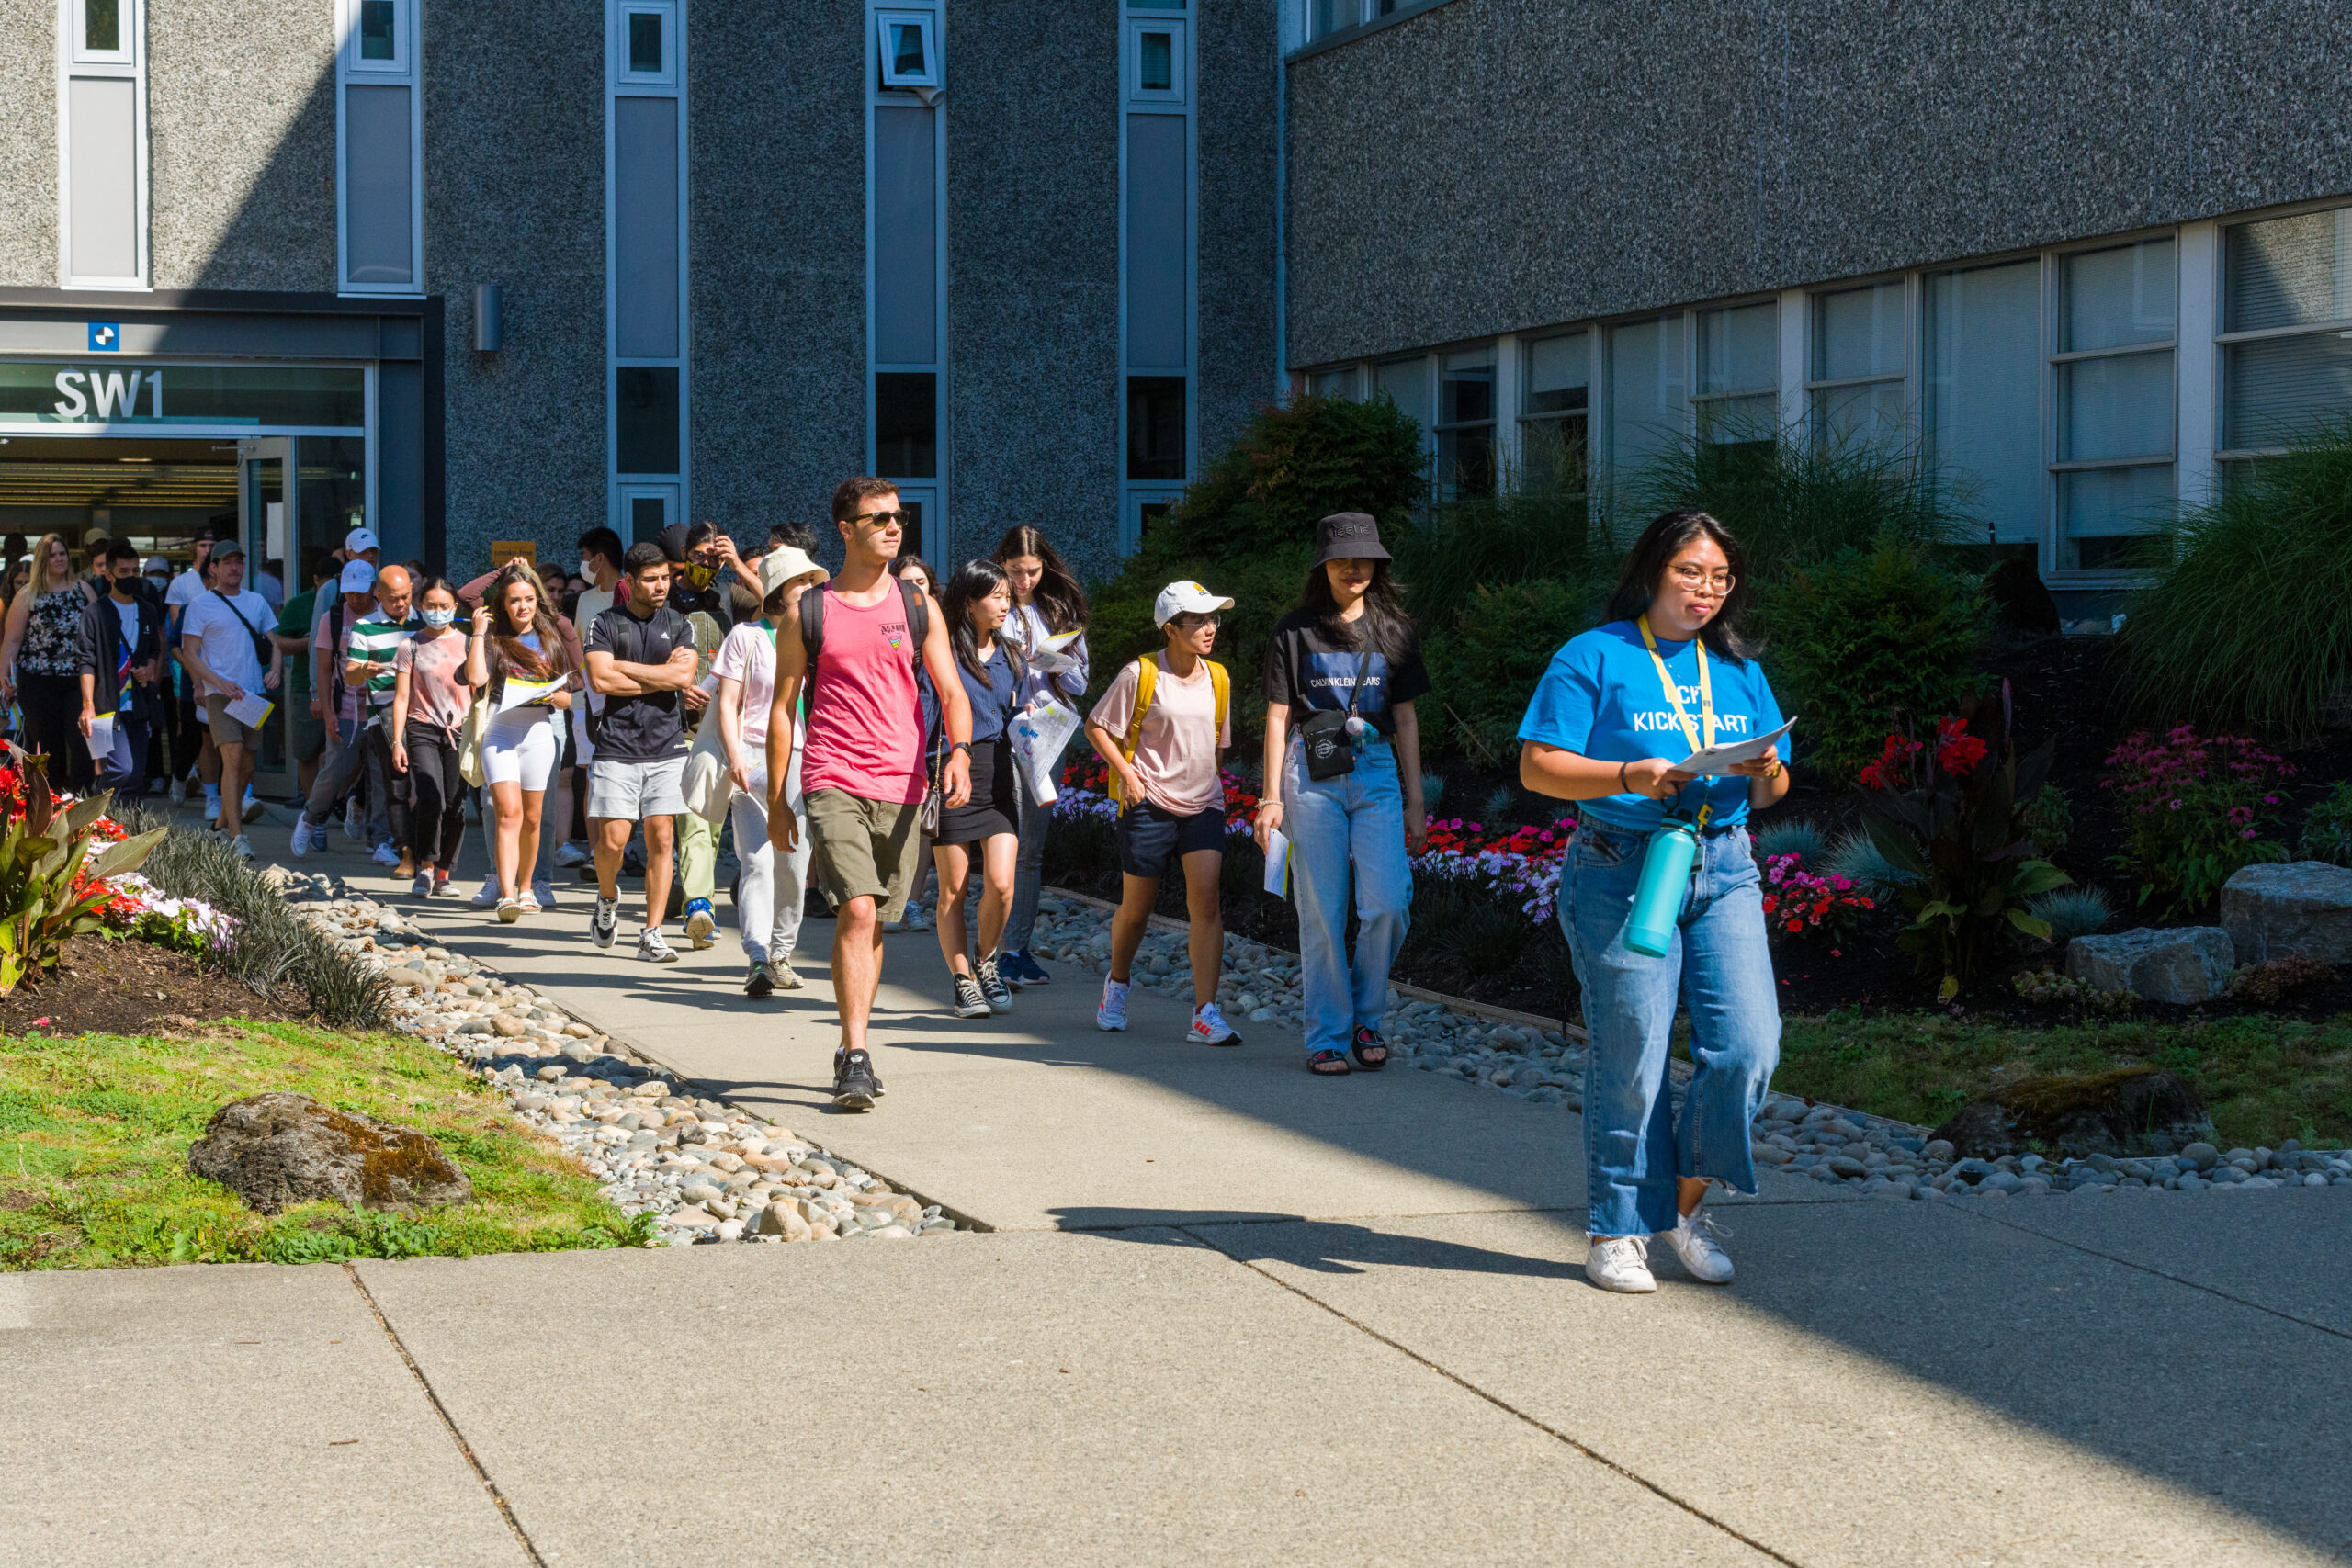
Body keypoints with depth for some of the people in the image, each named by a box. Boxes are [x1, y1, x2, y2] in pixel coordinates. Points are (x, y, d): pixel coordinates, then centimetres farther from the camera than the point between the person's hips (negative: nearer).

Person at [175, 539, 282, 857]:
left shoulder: (257, 602, 13)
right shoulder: (201, 606, -1)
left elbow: (274, 641, 18)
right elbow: (189, 653, -4)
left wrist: (276, 669, -3)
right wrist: (220, 683, -16)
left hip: (254, 694, 5)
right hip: (220, 695, -5)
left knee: (247, 764, 8)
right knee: (233, 759, -17)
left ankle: (223, 824, 27)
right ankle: (236, 837, -21)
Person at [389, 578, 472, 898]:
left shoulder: (467, 644, 10)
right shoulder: (411, 647, 6)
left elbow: (478, 692, 13)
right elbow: (401, 697, 6)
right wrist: (397, 742, -1)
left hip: (459, 731, 2)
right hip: (423, 730, -2)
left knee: (456, 806, -2)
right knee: (430, 800, -18)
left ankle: (443, 874, 9)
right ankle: (425, 868, -5)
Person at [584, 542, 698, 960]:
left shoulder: (678, 625, 10)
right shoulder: (606, 624, 4)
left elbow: (684, 676, -7)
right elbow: (600, 679, -10)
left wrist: (624, 667, -6)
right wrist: (661, 673, -5)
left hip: (667, 748, 2)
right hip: (617, 747, -2)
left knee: (661, 838, -3)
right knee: (612, 839, -6)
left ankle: (652, 934, 1)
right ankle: (607, 898, 26)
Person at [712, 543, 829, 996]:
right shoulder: (747, 637, 4)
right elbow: (728, 704, 1)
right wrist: (735, 756, -12)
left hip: (803, 762, 4)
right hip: (754, 759, -4)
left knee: (794, 864, 3)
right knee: (758, 860, -13)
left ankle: (782, 953, 17)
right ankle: (759, 962, -20)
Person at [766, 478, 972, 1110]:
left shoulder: (918, 608, 9)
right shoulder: (806, 614, 4)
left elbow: (951, 692, 4)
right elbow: (782, 708, 9)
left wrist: (959, 750, -17)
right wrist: (776, 802, 7)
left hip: (902, 785, 3)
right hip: (833, 782, -3)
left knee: (875, 923, 10)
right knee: (857, 911, -18)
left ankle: (851, 1050, 24)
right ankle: (856, 1057, -18)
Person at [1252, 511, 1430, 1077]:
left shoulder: (1393, 631, 11)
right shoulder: (1296, 630, 4)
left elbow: (1406, 719, 13)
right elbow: (1278, 716, 3)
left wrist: (1415, 802, 9)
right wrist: (1271, 797, -3)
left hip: (1376, 773, 2)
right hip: (1312, 772, -2)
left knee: (1387, 904, -12)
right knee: (1321, 913, -2)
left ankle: (1366, 1015, 9)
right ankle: (1328, 1036, 6)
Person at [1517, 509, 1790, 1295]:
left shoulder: (1738, 669, 17)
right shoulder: (1594, 658, 1)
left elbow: (1770, 791, 19)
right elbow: (1537, 766, -5)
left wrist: (1766, 774, -5)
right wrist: (1628, 777, -18)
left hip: (1723, 868, 5)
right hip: (1621, 869, -5)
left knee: (1747, 1045, -7)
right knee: (1629, 1059, -3)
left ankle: (1686, 1200, 14)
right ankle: (1617, 1230, 10)